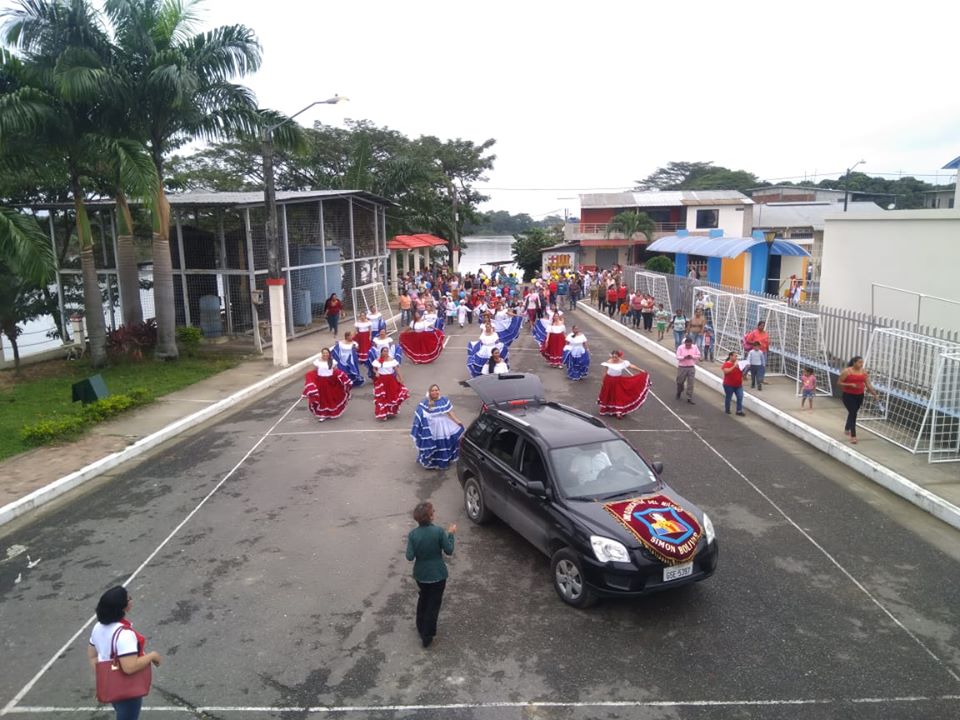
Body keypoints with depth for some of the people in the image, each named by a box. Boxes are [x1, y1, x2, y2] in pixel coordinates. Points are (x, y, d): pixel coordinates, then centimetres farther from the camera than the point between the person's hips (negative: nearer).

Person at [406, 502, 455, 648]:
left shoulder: (413, 534, -16)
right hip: (437, 574, -3)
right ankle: (427, 636, 18)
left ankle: (421, 628, 41)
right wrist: (451, 534, 0)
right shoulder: (439, 531, -22)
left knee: (423, 597, 28)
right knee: (434, 603, 13)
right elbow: (449, 551, -13)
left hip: (420, 574, 3)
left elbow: (410, 556, -14)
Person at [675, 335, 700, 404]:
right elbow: (678, 357, -10)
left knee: (690, 383, 0)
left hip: (691, 367, 1)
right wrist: (684, 357, -28)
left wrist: (692, 356, -17)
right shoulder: (680, 348, -9)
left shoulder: (695, 347, -2)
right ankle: (678, 393, 41)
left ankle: (689, 398, 7)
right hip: (682, 367, -1)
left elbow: (698, 356, 2)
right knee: (680, 382, 11)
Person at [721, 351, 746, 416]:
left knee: (740, 397, -4)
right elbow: (726, 371, -28)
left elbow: (741, 372, 20)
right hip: (729, 385, -5)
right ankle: (727, 410, 25)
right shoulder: (727, 364, -10)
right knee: (728, 397, 7)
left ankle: (739, 411, 2)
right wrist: (734, 366, -29)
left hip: (738, 385, 5)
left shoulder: (737, 363, 9)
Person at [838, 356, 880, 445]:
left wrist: (875, 394, -3)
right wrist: (850, 385, -22)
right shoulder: (847, 371, -11)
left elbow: (868, 385, 5)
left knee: (853, 413, 17)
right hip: (848, 396, -5)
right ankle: (853, 436, -10)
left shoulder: (864, 372, 3)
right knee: (853, 413, -10)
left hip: (859, 396, 5)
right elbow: (840, 383, -8)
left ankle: (847, 430, 39)